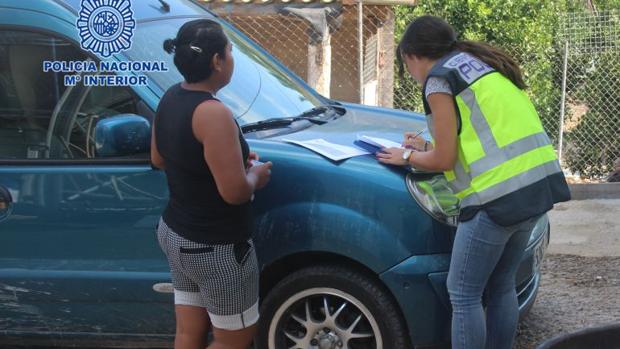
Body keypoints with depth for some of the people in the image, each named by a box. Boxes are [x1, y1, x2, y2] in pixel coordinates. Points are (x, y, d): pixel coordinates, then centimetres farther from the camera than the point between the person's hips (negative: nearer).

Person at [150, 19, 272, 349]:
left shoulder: (170, 98, 2)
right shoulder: (213, 113, -26)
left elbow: (158, 159, 16)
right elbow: (235, 191, -27)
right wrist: (255, 175, -7)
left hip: (175, 233, 9)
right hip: (215, 247, -9)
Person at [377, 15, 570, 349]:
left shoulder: (439, 78, -5)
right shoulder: (481, 64, 21)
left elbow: (444, 160, -5)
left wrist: (407, 156, 13)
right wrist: (427, 147, 23)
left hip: (498, 195, -9)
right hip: (537, 184, 9)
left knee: (464, 296, 1)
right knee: (501, 287, 19)